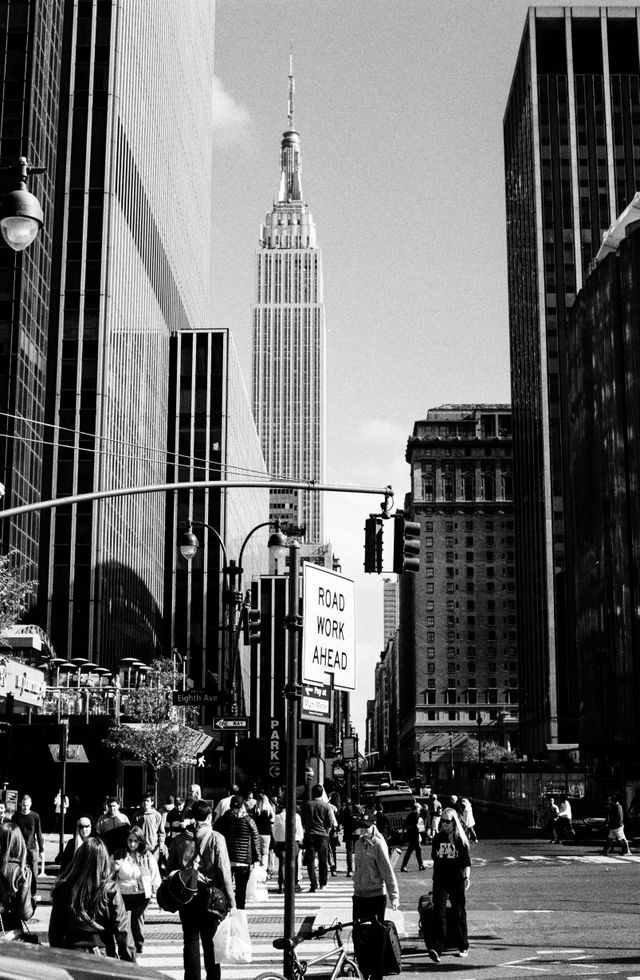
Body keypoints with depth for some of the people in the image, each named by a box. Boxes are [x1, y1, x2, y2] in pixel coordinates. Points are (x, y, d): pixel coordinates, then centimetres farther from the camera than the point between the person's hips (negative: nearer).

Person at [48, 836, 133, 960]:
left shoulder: (63, 889, -5)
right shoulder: (110, 890, -9)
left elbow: (55, 929, 1)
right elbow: (120, 930, -7)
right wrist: (129, 962, 1)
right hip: (103, 954, -1)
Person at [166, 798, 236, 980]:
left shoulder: (179, 839, 0)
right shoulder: (216, 838, -9)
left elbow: (170, 868, 5)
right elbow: (224, 870, -11)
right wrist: (231, 899, -8)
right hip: (210, 896, -2)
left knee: (190, 940, 10)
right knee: (210, 941, 9)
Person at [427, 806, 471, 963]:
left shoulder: (460, 839, -3)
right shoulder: (437, 838, 7)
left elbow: (466, 861, -4)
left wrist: (467, 876, -15)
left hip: (457, 881, -2)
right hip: (440, 880, 2)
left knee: (459, 914, 7)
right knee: (438, 912, -10)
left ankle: (463, 947, 23)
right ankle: (437, 949, -16)